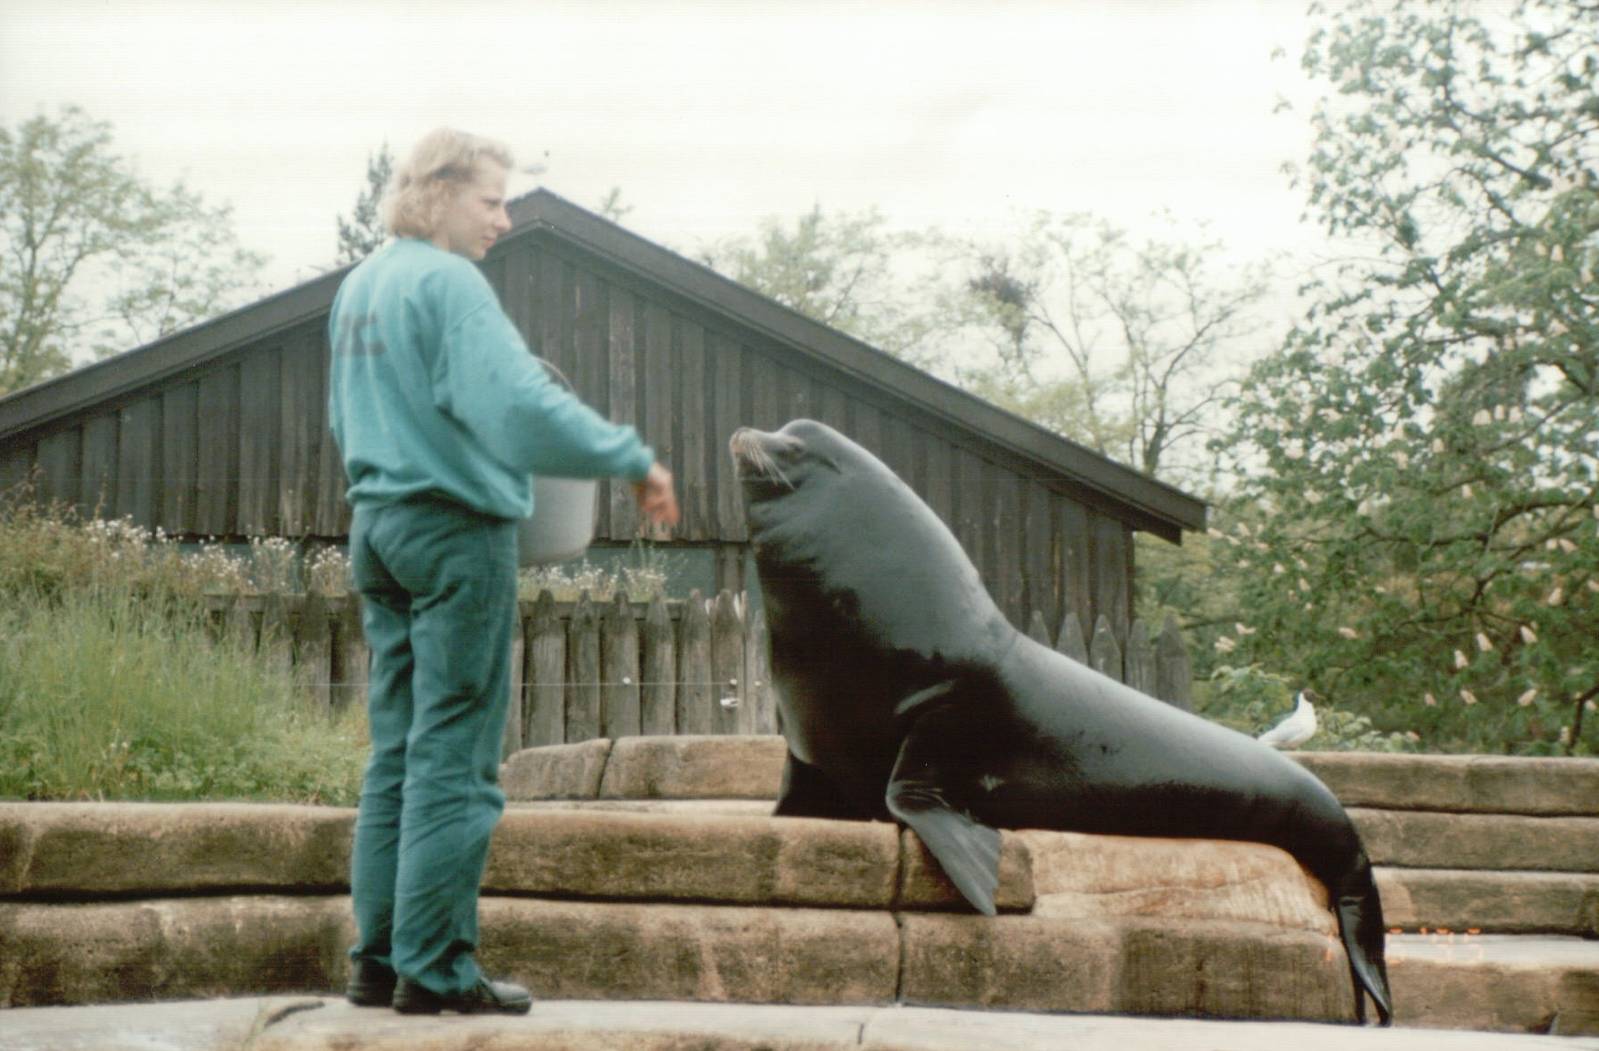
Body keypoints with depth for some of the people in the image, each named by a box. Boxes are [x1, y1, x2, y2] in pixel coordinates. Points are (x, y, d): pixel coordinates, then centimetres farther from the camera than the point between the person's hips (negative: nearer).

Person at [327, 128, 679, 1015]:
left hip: (378, 526, 9)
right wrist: (634, 460, -17)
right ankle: (436, 969, 0)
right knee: (453, 762, -4)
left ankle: (379, 958, 15)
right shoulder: (447, 282, -13)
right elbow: (520, 406, -23)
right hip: (457, 530, -9)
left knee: (395, 756, 12)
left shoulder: (358, 287, 14)